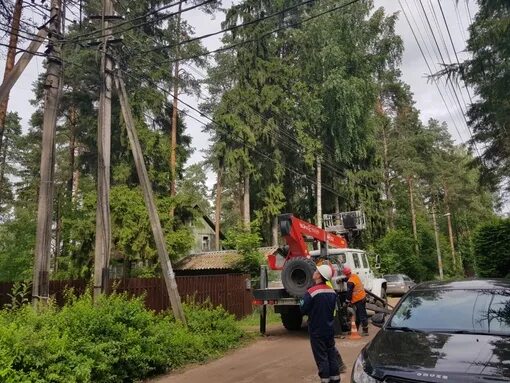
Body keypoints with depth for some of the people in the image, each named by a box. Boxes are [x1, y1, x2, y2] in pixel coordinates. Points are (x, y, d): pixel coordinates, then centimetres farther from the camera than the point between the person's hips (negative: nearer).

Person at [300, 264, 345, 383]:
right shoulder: (332, 292, -1)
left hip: (317, 330, -6)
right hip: (329, 329, 6)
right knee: (331, 353, 16)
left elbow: (303, 310, -15)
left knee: (321, 356, 4)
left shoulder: (311, 292, -22)